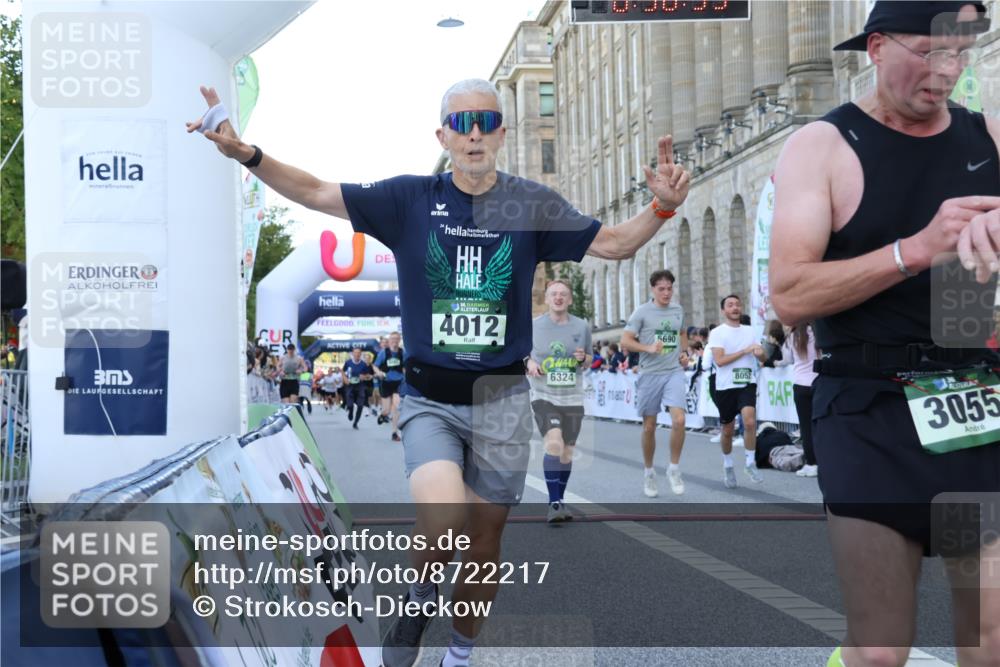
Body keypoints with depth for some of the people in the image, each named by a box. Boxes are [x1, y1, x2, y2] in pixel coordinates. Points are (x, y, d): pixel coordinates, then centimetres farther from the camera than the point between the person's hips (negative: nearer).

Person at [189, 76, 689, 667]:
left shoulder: (532, 205, 1)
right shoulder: (410, 198, 0)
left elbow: (613, 244, 4)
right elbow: (319, 193, -2)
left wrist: (663, 206, -14)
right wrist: (246, 154, -15)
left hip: (502, 401, 2)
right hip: (429, 400, -1)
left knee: (485, 541, 9)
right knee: (443, 519, -26)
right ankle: (420, 598, 9)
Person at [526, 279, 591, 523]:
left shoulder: (582, 326, 3)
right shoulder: (533, 326, -3)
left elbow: (588, 362, 14)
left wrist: (583, 358, -9)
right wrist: (530, 364, -11)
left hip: (572, 398, 3)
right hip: (543, 396, -3)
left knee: (567, 453, 10)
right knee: (554, 444, -23)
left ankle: (559, 501, 28)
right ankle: (554, 504, -18)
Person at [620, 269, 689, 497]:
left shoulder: (678, 310, 10)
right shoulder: (642, 312, -3)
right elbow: (625, 341, -6)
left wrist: (684, 353, 10)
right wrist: (649, 348, -20)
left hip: (674, 373, 2)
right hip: (650, 374, -2)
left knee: (679, 419, -16)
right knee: (649, 426, 5)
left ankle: (674, 469, 1)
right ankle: (649, 473, 22)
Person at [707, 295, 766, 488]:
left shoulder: (749, 331, 11)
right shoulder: (717, 333, -3)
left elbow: (763, 359, 15)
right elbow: (719, 360, -15)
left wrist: (760, 352, -9)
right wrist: (745, 350, -16)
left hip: (747, 384, 2)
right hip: (725, 386, -2)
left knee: (750, 421, -21)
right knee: (727, 430, 9)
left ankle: (750, 463, -5)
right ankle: (727, 466, 30)